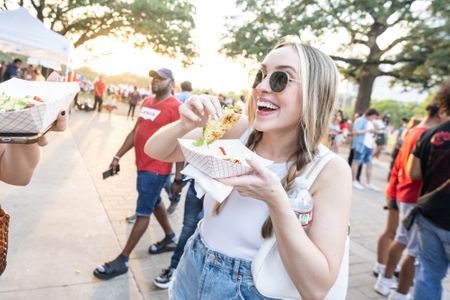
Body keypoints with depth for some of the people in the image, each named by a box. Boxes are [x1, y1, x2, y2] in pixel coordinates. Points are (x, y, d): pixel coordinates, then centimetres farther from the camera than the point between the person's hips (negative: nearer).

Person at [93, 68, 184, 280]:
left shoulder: (175, 107, -15)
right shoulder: (147, 102, 10)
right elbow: (135, 131, 16)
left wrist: (178, 179, -18)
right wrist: (118, 156, 13)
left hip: (156, 169, -9)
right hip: (142, 165, 9)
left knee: (142, 213, 1)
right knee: (154, 202, 23)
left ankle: (122, 261, 12)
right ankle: (170, 238, 43)